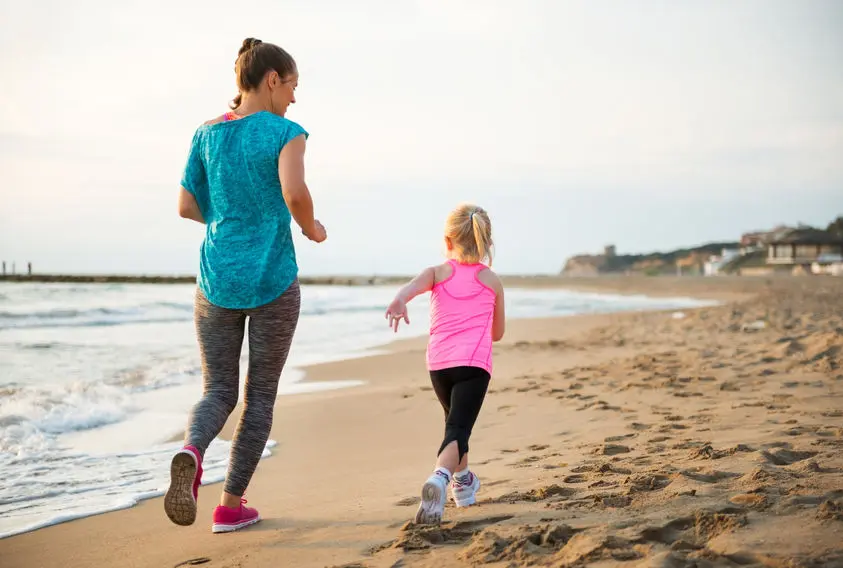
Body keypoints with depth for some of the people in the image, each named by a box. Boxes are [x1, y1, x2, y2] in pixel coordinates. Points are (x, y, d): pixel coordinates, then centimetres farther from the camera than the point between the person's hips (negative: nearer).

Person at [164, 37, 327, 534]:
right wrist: (312, 228, -4)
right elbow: (295, 193, -23)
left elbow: (187, 207, 8)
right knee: (260, 394, 11)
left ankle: (192, 451, -21)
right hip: (273, 282, -3)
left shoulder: (206, 134, 7)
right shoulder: (285, 132, -7)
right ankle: (231, 505, 13)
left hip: (218, 282, 4)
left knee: (219, 391, 11)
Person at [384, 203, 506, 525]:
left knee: (455, 420, 26)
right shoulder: (492, 281, 15)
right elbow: (498, 333, 22)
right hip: (474, 362, -2)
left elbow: (413, 286, -13)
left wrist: (399, 301, -33)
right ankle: (440, 477, -42)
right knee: (458, 428, -12)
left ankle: (463, 482, 45)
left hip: (438, 362, 3)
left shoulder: (437, 273, 13)